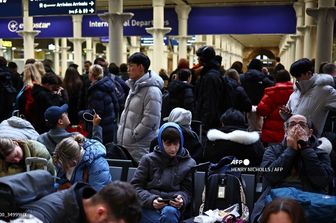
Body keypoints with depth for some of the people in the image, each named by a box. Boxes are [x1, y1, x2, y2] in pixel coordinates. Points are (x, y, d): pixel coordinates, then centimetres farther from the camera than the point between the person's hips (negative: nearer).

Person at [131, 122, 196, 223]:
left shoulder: (189, 163, 13)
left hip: (172, 207, 2)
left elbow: (187, 191, 14)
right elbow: (136, 186, 7)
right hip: (148, 207, -2)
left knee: (169, 212, -35)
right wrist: (151, 200, -12)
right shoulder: (148, 159, 11)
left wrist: (182, 200, -11)